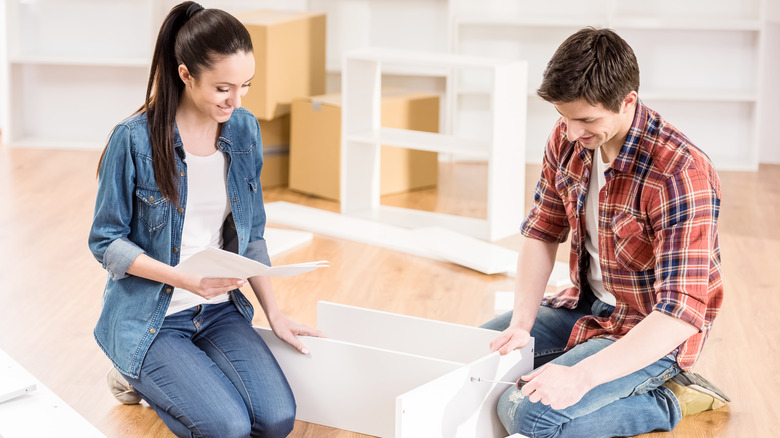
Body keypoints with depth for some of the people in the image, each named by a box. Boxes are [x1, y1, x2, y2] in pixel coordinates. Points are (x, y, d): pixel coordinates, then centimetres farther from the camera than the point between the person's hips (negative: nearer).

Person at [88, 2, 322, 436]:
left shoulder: (245, 130, 0)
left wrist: (275, 312, 1)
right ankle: (138, 374, 9)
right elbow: (107, 242, -10)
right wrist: (186, 279, -23)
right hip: (150, 315, -5)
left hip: (219, 308, 5)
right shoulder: (134, 140, -16)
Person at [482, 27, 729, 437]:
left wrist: (582, 376, -39)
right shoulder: (567, 138, -7)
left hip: (651, 333, -8)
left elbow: (682, 312, -33)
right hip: (587, 304, 8)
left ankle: (665, 402, -1)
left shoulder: (679, 174, -30)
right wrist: (520, 324, -11)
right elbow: (541, 233, 3)